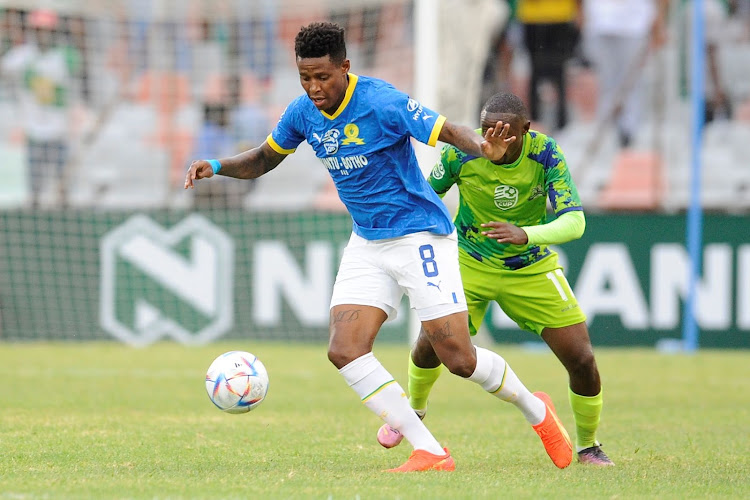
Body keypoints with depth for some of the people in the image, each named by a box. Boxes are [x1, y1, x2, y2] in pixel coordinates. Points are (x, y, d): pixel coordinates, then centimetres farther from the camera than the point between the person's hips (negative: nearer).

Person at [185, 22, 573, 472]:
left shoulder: (382, 102, -19)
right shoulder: (304, 112, 0)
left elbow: (451, 133, -22)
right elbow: (263, 160, 15)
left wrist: (484, 148, -44)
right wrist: (217, 167, -3)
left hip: (420, 236, -6)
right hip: (367, 245, 6)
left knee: (459, 358, -8)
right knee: (345, 351, -13)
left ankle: (536, 411, 22)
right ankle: (429, 452, -10)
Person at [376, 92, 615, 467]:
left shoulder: (546, 154, -23)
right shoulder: (461, 153, -21)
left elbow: (574, 222, -31)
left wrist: (525, 235, -47)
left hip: (532, 268, 0)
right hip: (470, 264, 0)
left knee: (581, 359, -8)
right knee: (430, 344, -16)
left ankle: (588, 446, 17)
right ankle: (414, 411, 18)